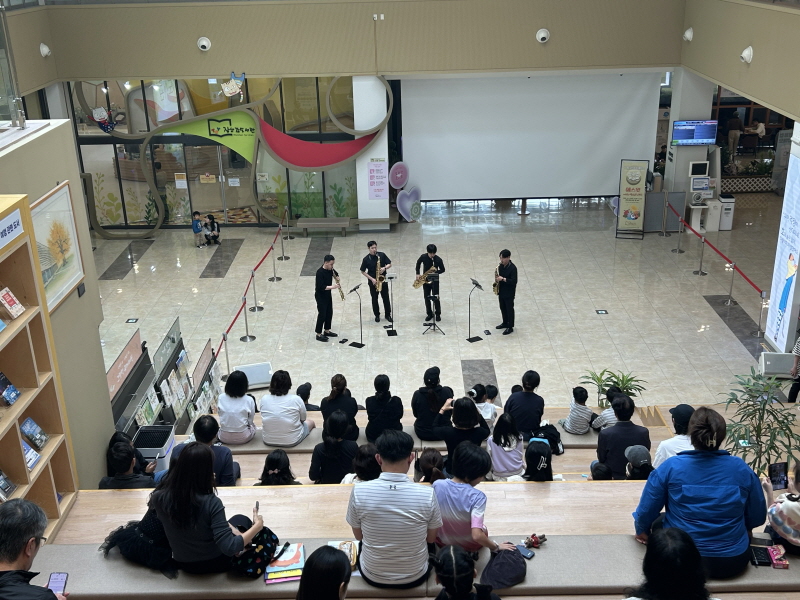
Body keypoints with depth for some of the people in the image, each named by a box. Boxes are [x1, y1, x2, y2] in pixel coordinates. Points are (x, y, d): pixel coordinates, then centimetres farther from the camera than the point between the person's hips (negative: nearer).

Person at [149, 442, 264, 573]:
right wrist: (257, 526, -21)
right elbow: (229, 548, -33)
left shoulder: (158, 498, -21)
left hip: (183, 564, 4)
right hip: (215, 562, -4)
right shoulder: (211, 503, -32)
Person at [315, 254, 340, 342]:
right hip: (320, 296, -8)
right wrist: (333, 287, -30)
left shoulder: (330, 269, -2)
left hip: (328, 294, 8)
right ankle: (318, 334, 8)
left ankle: (327, 331, 30)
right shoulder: (320, 272, -26)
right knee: (322, 314, -3)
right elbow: (321, 287, -29)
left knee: (329, 313, 15)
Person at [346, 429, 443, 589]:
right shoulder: (427, 494, -22)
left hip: (372, 577, 0)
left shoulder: (359, 491, -21)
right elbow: (431, 538, -5)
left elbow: (358, 535, -3)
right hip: (415, 577, 0)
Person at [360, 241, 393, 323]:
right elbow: (363, 271, -4)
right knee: (374, 299, 9)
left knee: (386, 298, 7)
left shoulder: (382, 255, -6)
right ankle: (377, 315, 24)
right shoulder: (366, 259, -10)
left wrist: (384, 268, -20)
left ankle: (388, 314, 21)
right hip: (373, 282, -1)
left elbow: (389, 264, 1)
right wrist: (372, 279, -13)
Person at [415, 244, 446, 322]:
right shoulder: (423, 257, -9)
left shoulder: (438, 260, -15)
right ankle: (429, 314, 21)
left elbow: (443, 270, -3)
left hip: (435, 280, -3)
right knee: (427, 297, 8)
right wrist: (418, 273, 0)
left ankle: (438, 314, 13)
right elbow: (418, 263, 10)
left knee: (435, 297, -3)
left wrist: (436, 271, -22)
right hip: (425, 280, 3)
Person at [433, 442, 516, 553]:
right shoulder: (477, 496, -32)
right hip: (470, 545, -2)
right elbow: (477, 535, -37)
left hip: (443, 541, 3)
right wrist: (495, 547, -20)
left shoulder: (437, 485, -21)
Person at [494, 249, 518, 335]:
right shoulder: (501, 266, 0)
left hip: (509, 293, -7)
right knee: (503, 308, 20)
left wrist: (503, 279, -30)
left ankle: (510, 327, 17)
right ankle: (505, 323, 37)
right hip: (501, 291, 7)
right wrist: (497, 279, -5)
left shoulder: (513, 268, -23)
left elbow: (514, 281, -26)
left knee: (509, 309, 6)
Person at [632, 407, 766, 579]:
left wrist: (642, 531, 17)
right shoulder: (741, 469, -8)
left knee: (657, 525, 31)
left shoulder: (670, 467, -11)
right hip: (732, 562, 1)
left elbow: (646, 512, -5)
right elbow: (757, 518, 4)